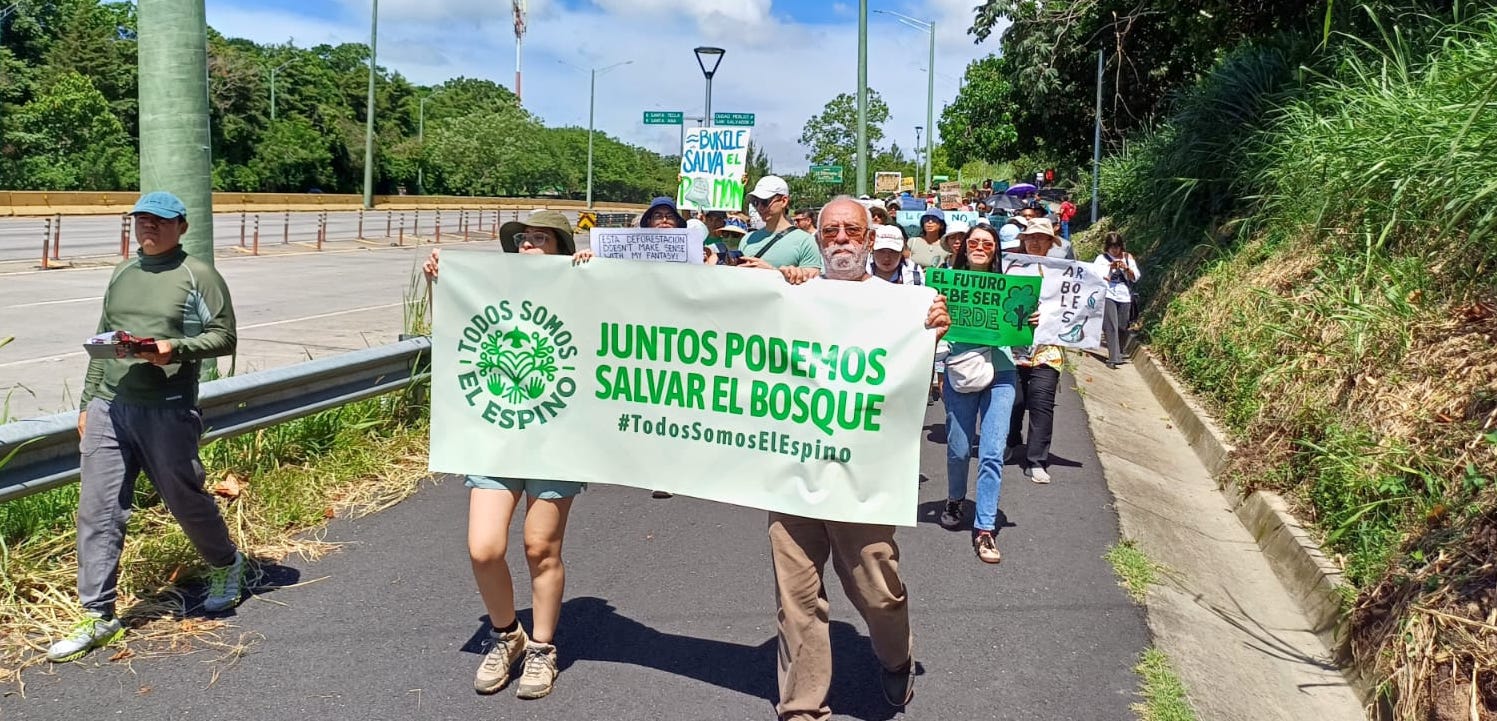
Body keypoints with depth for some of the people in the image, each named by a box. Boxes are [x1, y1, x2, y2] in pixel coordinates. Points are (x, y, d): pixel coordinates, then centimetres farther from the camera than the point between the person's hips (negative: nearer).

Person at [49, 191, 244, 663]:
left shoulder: (198, 276, -2)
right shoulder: (122, 275, 16)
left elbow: (224, 337, -5)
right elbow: (101, 343, 19)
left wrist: (176, 348, -22)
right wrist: (87, 404, 17)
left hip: (167, 411, -5)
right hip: (108, 409, 5)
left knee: (186, 500, 7)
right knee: (97, 511, 1)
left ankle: (226, 566, 35)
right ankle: (97, 616, 8)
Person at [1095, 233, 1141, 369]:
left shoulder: (1128, 258, 11)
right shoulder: (1102, 259, 6)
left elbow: (1136, 277, 8)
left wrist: (1126, 268, -9)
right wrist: (1110, 268, -16)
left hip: (1125, 297, 3)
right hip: (1108, 295, -3)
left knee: (1122, 328, 6)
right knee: (1111, 327, -12)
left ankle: (1119, 355, 26)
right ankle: (1114, 358, -16)